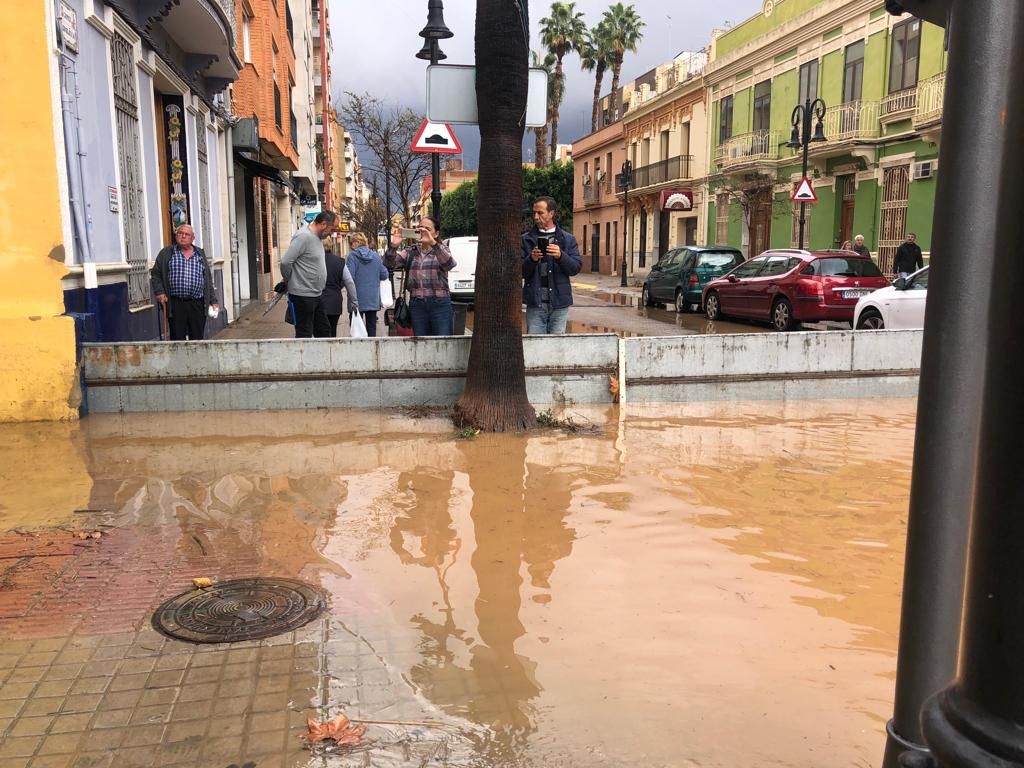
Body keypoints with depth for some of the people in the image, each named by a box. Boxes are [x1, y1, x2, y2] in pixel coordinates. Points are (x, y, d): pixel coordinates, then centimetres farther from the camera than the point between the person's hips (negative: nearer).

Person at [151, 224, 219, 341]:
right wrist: (159, 292, -7)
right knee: (177, 338, 0)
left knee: (197, 337, 3)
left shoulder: (200, 254, 15)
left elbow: (208, 279, 15)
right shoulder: (166, 253, 8)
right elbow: (155, 275, 8)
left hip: (197, 304, 2)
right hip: (175, 304, -2)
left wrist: (213, 301, 11)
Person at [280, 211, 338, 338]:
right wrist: (289, 281, -7)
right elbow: (285, 262, -22)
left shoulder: (316, 237, 11)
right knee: (304, 335, -1)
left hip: (316, 295, 9)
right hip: (303, 295, -9)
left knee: (324, 330, 15)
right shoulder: (304, 236, -18)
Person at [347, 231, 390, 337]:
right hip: (373, 299, 3)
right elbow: (384, 275, 3)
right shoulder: (376, 255, 2)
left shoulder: (353, 256, -10)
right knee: (372, 326, 10)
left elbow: (350, 277, -16)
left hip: (358, 299, -3)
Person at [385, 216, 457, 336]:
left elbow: (449, 264, -20)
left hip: (440, 304, -3)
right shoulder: (410, 252, 11)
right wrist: (393, 246, -24)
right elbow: (390, 263, -3)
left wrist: (433, 243, -34)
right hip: (417, 305, 3)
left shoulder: (441, 250, 3)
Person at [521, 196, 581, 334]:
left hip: (559, 303, 0)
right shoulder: (526, 239, 6)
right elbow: (519, 271, 2)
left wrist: (561, 256, -17)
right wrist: (531, 259, -18)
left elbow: (576, 268, 0)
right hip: (535, 302, 0)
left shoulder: (568, 239, 8)